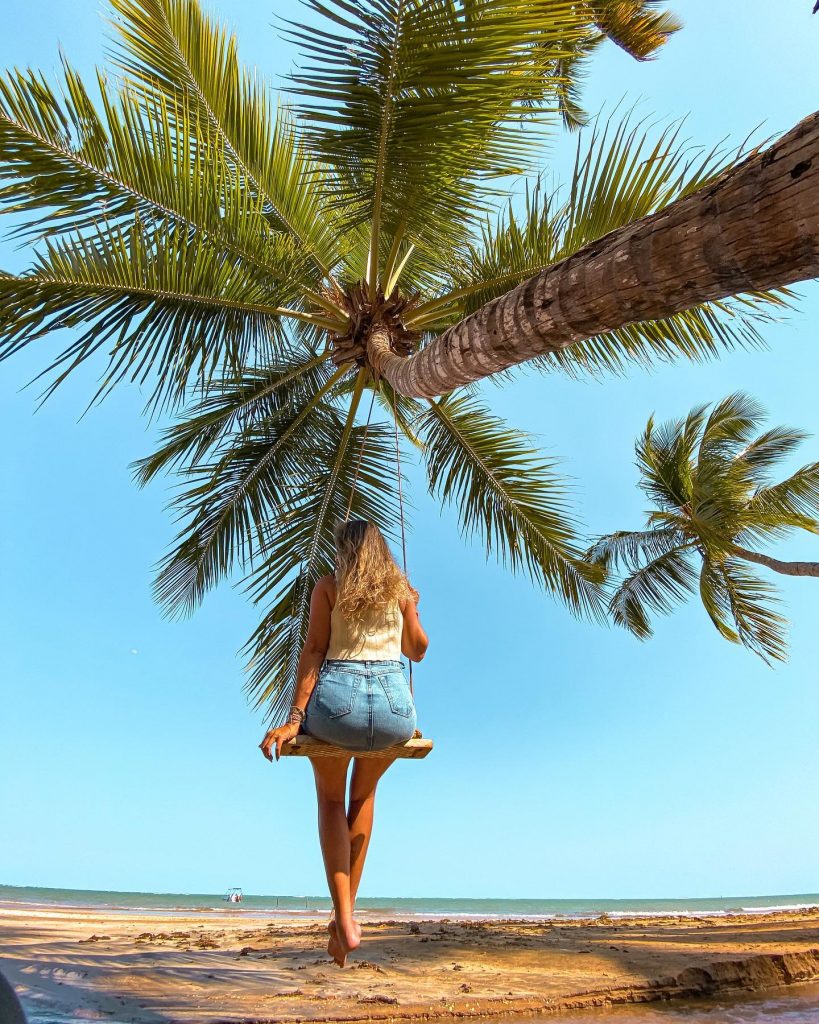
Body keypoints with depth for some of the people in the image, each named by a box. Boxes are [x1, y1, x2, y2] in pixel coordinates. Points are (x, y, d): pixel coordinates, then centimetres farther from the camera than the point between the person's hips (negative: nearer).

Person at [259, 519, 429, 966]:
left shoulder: (328, 586, 8)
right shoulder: (401, 590, 13)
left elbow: (313, 651, -2)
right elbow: (417, 651, 23)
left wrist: (295, 718, -5)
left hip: (337, 699, -2)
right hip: (394, 704, 2)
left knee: (331, 800, 29)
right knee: (363, 793, 34)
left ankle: (344, 917, 17)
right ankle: (348, 910, 34)